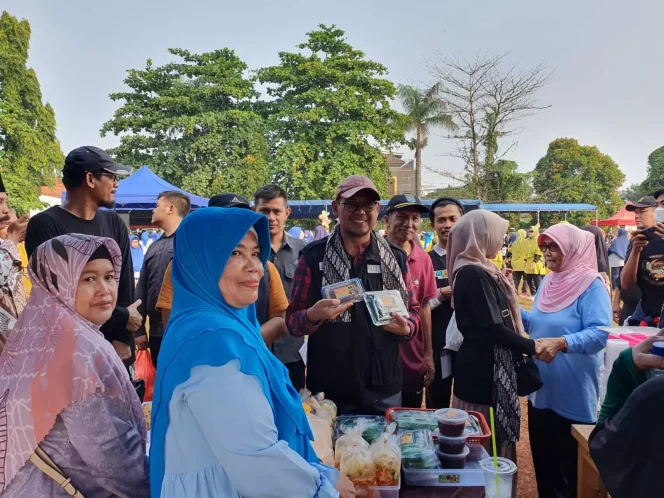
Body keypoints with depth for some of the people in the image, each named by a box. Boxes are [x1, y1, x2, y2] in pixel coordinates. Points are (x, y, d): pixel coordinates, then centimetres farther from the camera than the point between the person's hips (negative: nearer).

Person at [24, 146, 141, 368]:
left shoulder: (114, 224, 8)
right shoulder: (45, 225, -8)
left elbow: (125, 283, 2)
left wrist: (123, 338, -10)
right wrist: (122, 318, -10)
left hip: (113, 349, 5)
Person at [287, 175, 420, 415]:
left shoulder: (395, 257, 3)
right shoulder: (314, 255, -4)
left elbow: (414, 311, 10)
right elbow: (292, 321, -2)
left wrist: (406, 327, -12)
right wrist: (313, 315, -24)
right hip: (328, 391, -2)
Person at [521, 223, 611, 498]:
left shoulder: (591, 285, -15)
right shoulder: (547, 282, 8)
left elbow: (600, 334, -26)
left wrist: (561, 343, -39)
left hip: (572, 395, -7)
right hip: (541, 390, 8)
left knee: (569, 466, 6)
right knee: (542, 457, 19)